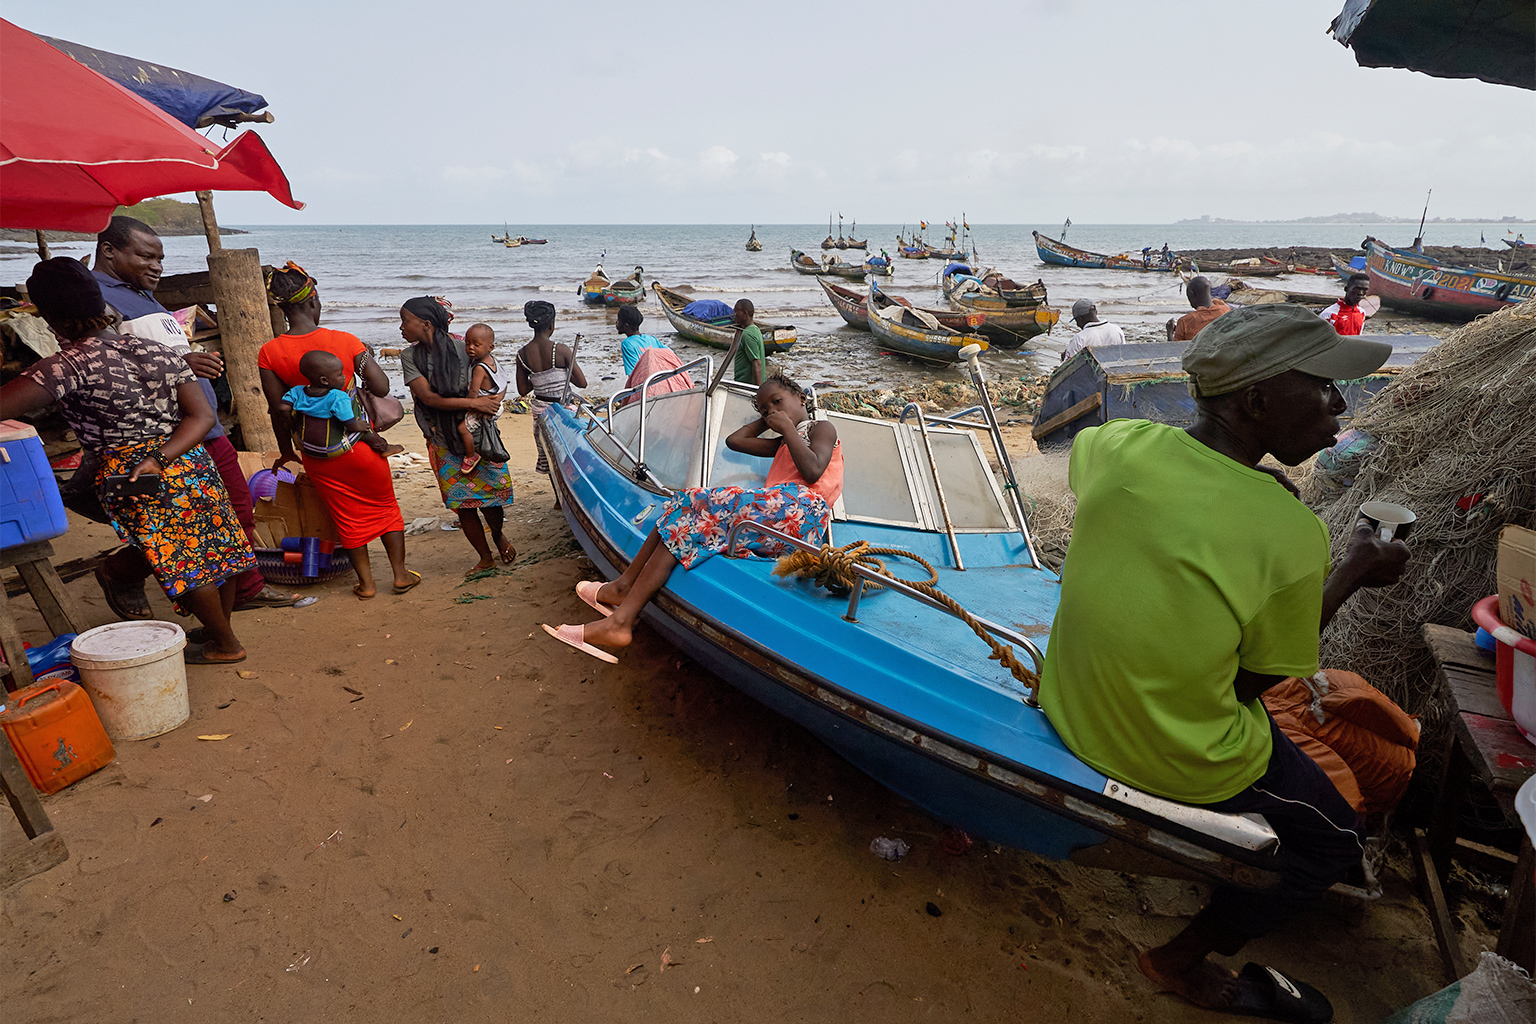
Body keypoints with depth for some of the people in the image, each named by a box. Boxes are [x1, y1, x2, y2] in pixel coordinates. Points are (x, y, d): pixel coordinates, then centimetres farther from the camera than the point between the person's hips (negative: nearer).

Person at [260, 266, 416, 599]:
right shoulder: (345, 341, -14)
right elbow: (382, 387, -12)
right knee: (384, 506, 18)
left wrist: (286, 452, 9)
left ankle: (366, 583, 26)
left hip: (318, 456, 1)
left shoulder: (269, 354, -10)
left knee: (347, 515, 16)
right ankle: (400, 573, 25)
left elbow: (279, 411, -5)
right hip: (360, 445, -1)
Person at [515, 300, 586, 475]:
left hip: (539, 408, 5)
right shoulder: (561, 350, -18)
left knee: (544, 454, 18)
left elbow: (522, 390, 4)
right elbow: (582, 382, -13)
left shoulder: (522, 354, -5)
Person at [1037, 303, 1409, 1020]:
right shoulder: (1291, 534, -26)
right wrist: (1353, 573, 1)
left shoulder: (1119, 444, -15)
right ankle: (1181, 959, 30)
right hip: (1188, 770, -6)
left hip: (1065, 711, 6)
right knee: (1332, 842, 23)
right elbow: (1260, 678, -11)